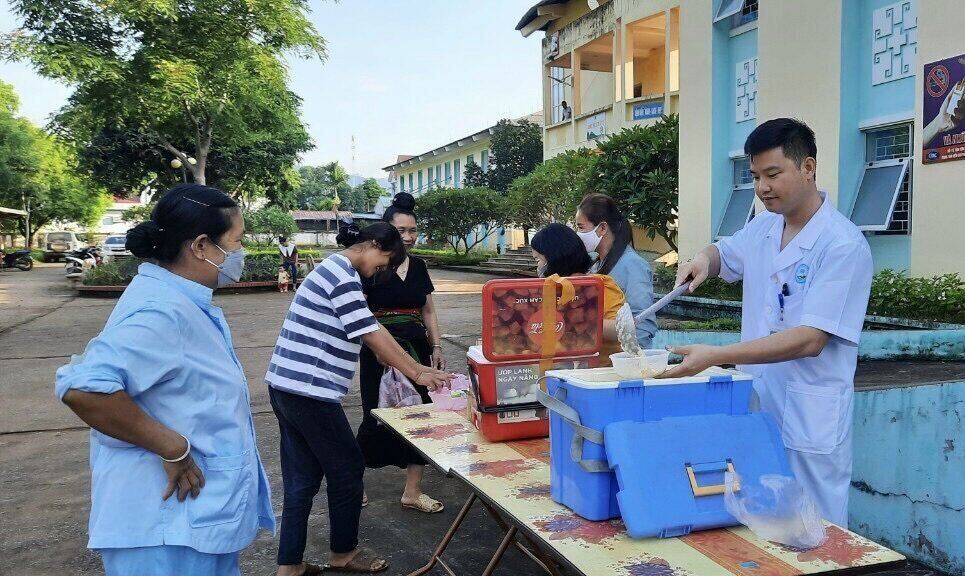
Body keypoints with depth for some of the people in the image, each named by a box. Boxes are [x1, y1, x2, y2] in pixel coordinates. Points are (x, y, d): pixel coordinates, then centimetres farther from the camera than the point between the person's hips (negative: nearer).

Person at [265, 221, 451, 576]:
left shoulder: (335, 269, 18)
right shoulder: (343, 274, -15)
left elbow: (369, 330, 18)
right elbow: (371, 334, -17)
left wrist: (416, 367, 15)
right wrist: (416, 375, -9)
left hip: (288, 386, 10)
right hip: (308, 390, -10)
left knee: (302, 478, 14)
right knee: (347, 469, 8)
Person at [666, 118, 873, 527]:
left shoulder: (843, 245, -16)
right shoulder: (762, 228, 5)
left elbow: (809, 340, -22)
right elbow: (724, 254, 26)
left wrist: (716, 355, -28)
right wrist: (703, 260, 1)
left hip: (809, 425, -6)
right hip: (754, 410, 6)